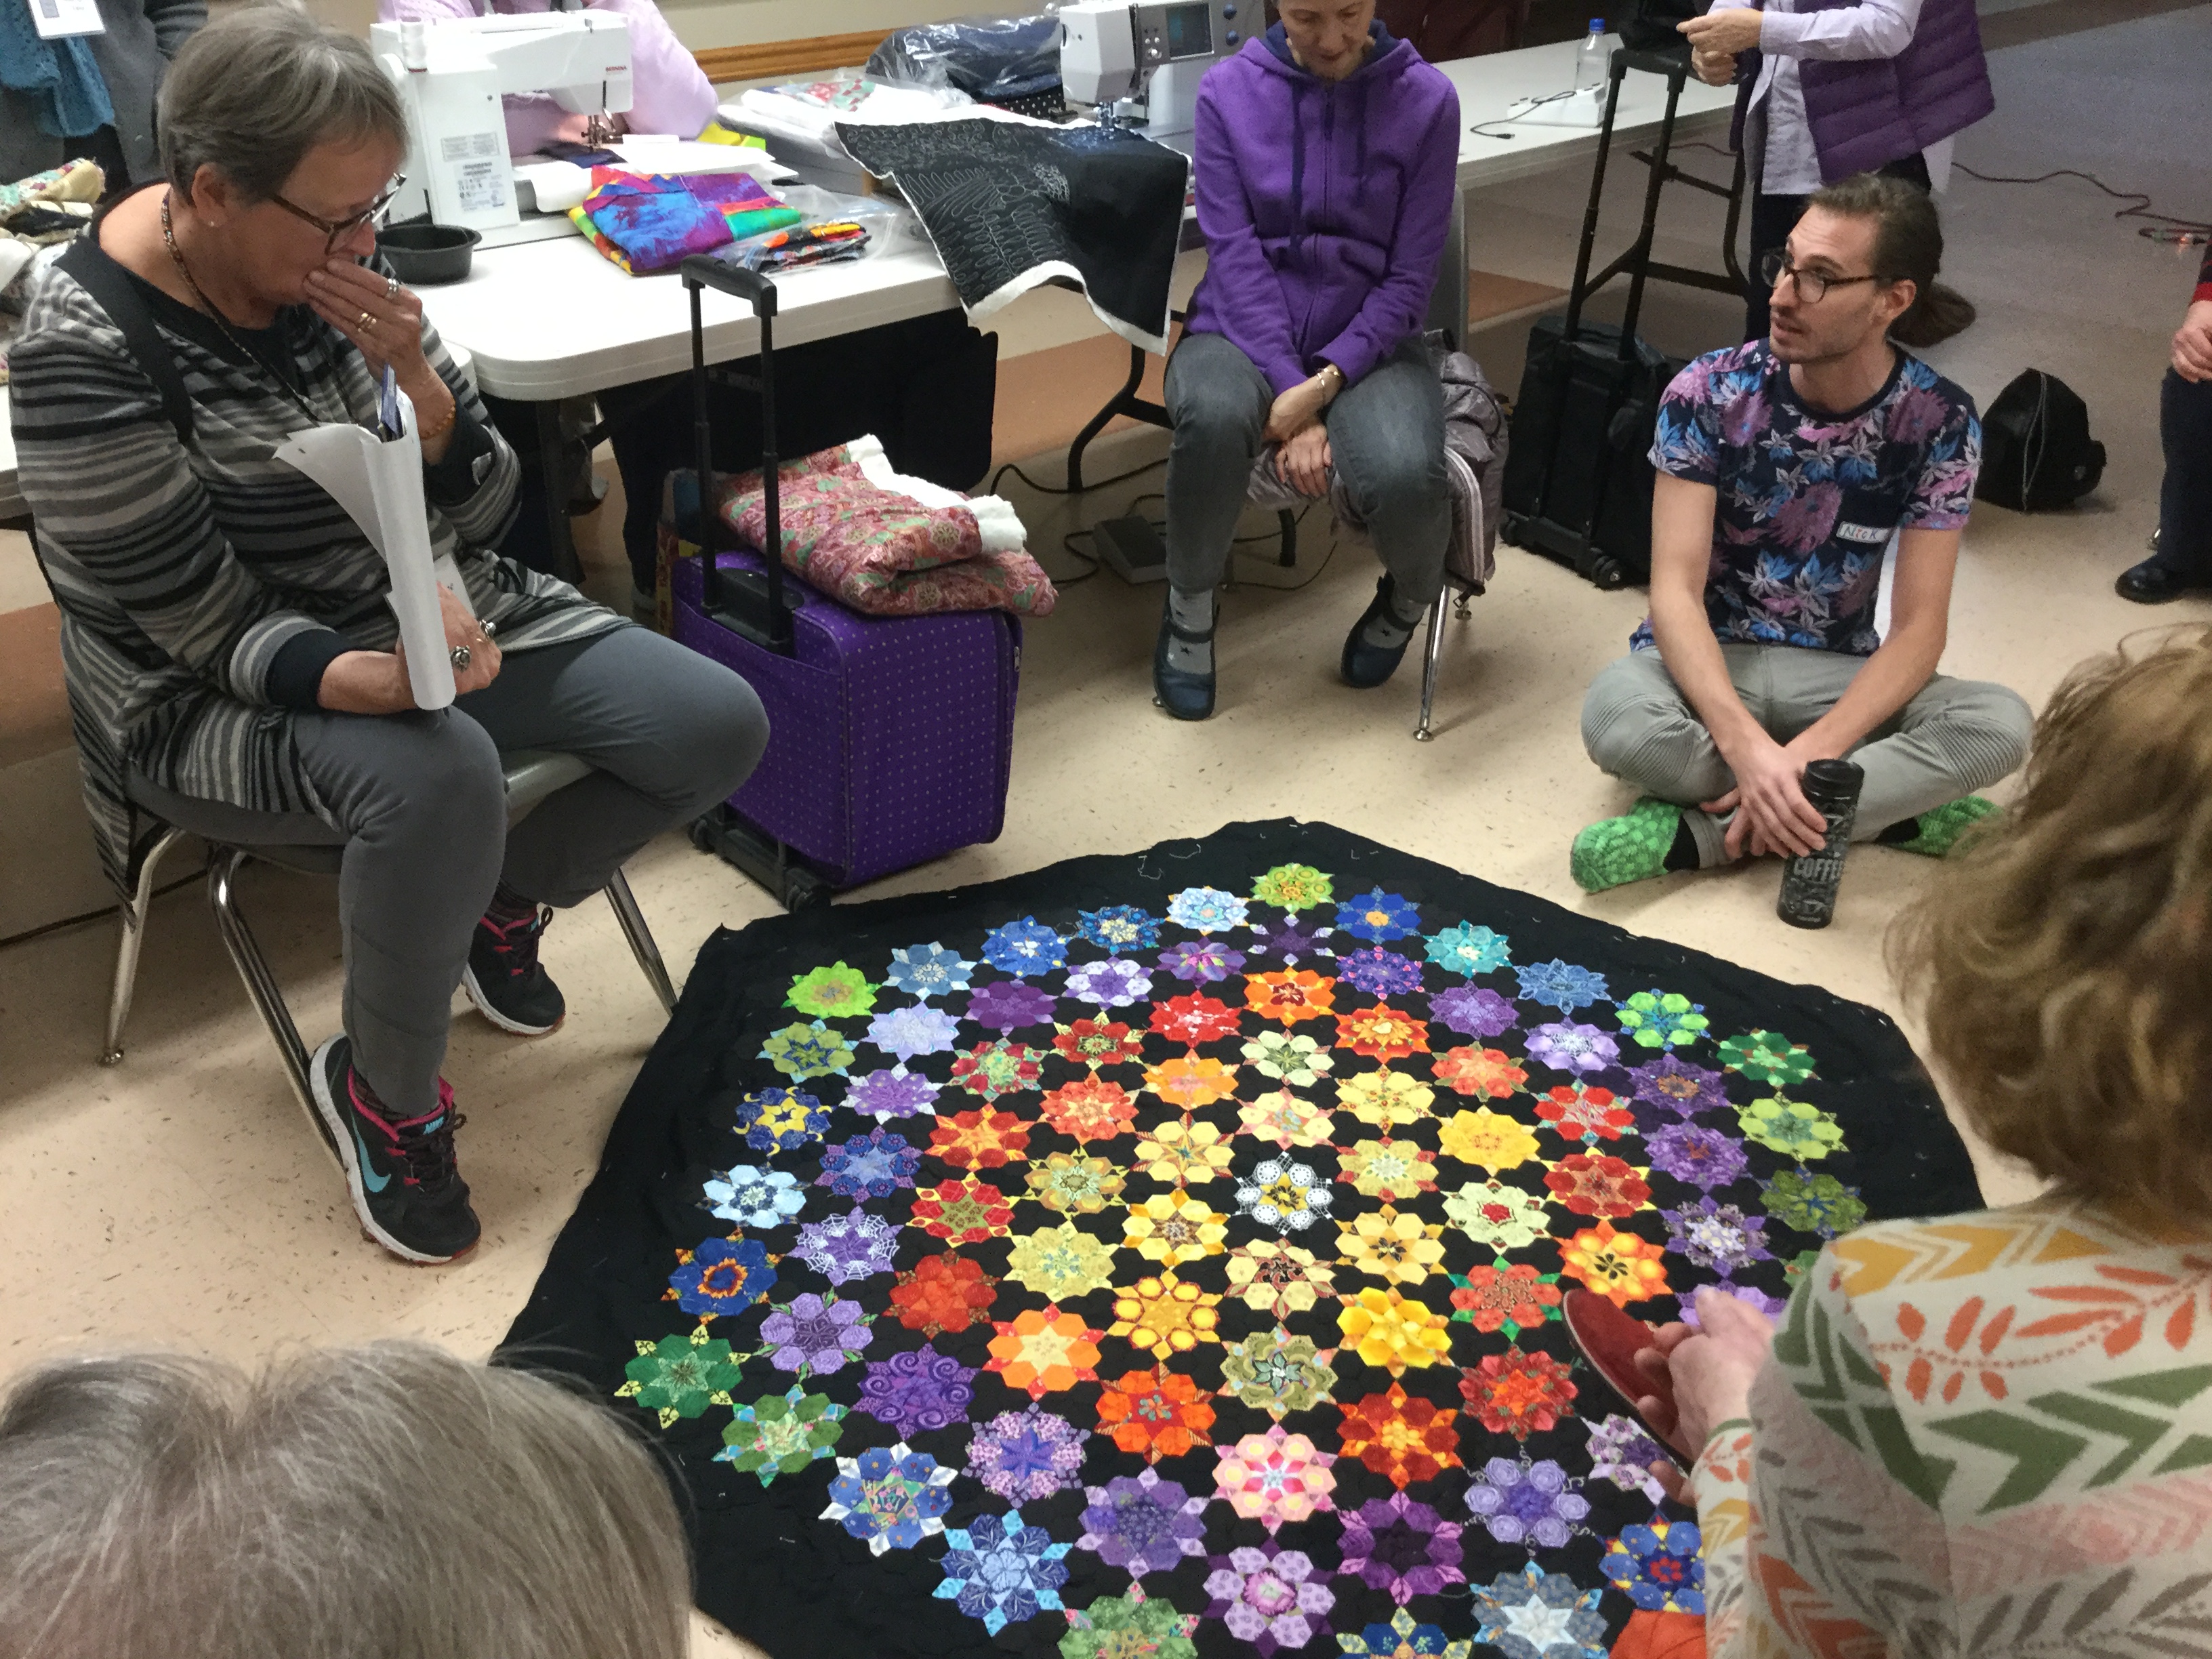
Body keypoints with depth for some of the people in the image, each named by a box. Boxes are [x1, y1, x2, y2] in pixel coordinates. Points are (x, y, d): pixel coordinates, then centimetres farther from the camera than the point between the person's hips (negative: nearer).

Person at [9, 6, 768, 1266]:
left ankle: (503, 900, 17)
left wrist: (417, 378, -21)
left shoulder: (337, 267, -5)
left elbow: (480, 514, -2)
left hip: (429, 619, 6)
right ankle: (385, 1095, -10)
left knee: (718, 727, -9)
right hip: (224, 695, -6)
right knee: (438, 775, -39)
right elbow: (206, 627, -19)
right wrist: (377, 683, -38)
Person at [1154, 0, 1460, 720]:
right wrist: (1292, 395, -20)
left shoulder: (1427, 100, -5)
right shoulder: (1226, 91, -4)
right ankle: (1190, 603, -6)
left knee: (1405, 475, -32)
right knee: (1213, 418, -37)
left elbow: (1410, 277, -6)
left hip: (1367, 338, 0)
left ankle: (1410, 594, 7)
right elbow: (1235, 254, -9)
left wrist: (1325, 384, -20)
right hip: (1243, 328, 0)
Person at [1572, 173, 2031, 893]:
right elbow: (1676, 591, -20)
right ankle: (1892, 806, -20)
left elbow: (1918, 625, -12)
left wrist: (1811, 753, -30)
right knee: (1616, 715, -37)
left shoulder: (1940, 422, -10)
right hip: (1703, 658, -2)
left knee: (2000, 723, -27)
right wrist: (1750, 749, -36)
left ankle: (1701, 828, -27)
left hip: (1834, 673, 2)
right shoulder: (1710, 393, -14)